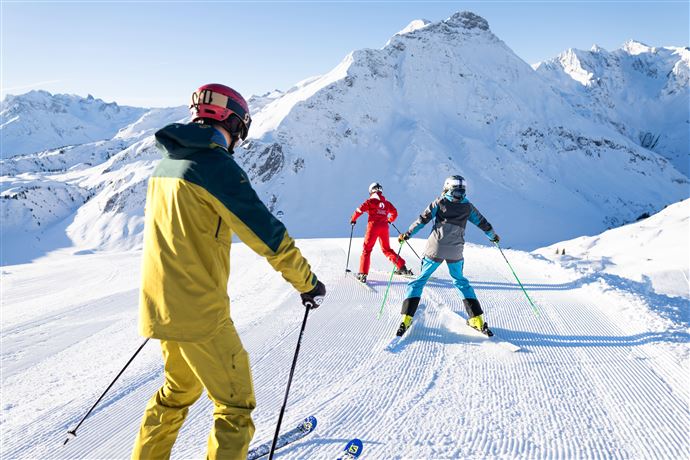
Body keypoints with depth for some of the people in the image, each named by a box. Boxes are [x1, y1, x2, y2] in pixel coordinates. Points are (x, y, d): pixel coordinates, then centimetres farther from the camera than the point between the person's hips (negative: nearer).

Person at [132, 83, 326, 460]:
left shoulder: (166, 163, 11)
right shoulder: (216, 164, -16)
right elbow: (266, 232, -17)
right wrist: (307, 282, -6)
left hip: (159, 304, 9)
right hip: (199, 310, -9)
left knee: (179, 390, 28)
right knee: (236, 405, 6)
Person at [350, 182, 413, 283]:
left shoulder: (370, 201, -1)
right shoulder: (387, 203, 13)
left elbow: (360, 209, -9)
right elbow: (394, 213, 23)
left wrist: (353, 219, 5)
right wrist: (389, 220, 41)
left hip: (373, 226, -4)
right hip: (384, 227, 5)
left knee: (367, 249, 1)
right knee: (387, 249, 20)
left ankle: (362, 274, -7)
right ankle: (402, 267, 18)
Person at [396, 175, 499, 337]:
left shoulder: (439, 203, 0)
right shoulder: (468, 207, 6)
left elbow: (422, 219, -4)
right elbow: (482, 222, 16)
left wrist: (407, 234, 2)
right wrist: (493, 236, 33)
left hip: (435, 249, -2)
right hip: (455, 251, 2)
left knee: (419, 280, 6)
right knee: (461, 281, 22)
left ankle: (406, 319, -3)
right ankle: (477, 319, 17)